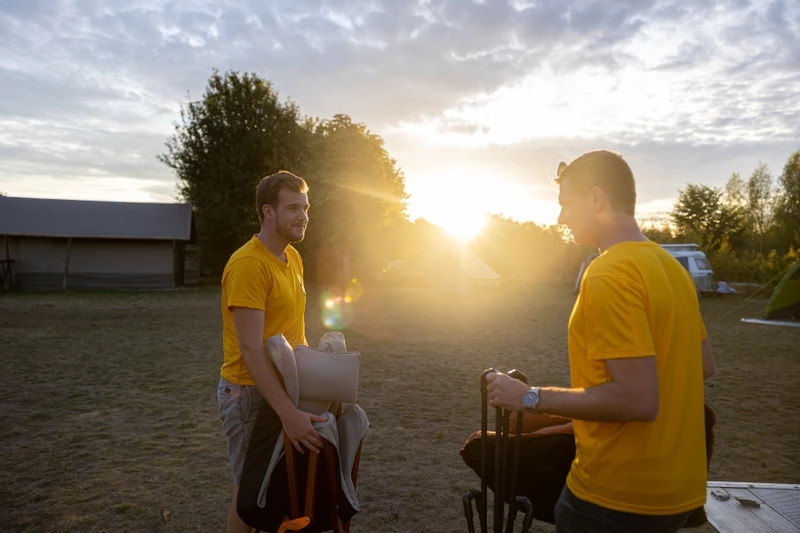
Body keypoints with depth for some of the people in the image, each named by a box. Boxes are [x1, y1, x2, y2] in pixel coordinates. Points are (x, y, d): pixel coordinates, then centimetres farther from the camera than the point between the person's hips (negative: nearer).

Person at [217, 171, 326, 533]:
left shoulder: (293, 257, 6)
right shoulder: (248, 264, -21)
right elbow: (251, 349, -26)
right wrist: (289, 413, -30)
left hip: (281, 386, 8)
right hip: (250, 392, -7)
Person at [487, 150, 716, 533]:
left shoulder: (609, 275, -22)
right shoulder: (669, 266, 5)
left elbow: (637, 399, -27)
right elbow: (704, 366, 13)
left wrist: (531, 398, -19)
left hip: (620, 496, -8)